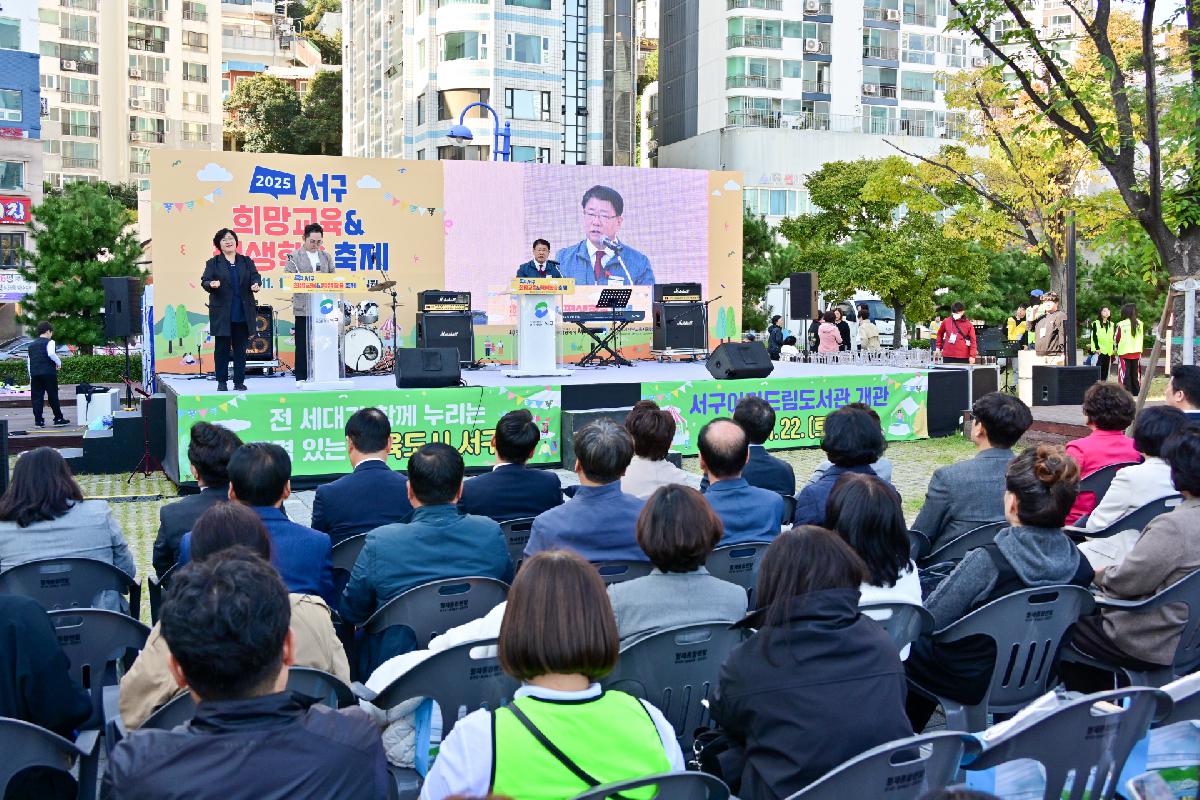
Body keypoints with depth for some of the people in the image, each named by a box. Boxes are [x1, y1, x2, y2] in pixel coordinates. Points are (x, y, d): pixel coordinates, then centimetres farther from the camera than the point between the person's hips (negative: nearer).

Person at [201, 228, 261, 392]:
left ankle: (239, 381, 9)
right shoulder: (213, 263, 7)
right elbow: (204, 281, -1)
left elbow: (255, 277, 5)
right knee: (222, 348, 1)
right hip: (222, 314, -2)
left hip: (243, 314, 2)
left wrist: (256, 284, -18)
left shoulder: (246, 261, 14)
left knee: (240, 349, 4)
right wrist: (211, 284, -24)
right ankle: (222, 381, 8)